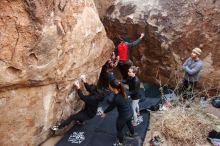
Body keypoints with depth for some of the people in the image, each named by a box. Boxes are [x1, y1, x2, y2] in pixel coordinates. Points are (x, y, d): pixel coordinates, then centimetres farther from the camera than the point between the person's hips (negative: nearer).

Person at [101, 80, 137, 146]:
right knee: (129, 123, 37)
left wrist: (104, 112, 1)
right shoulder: (122, 91, -15)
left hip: (124, 116, -7)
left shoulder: (116, 98, -35)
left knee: (119, 129, 22)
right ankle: (132, 134, 66)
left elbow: (111, 107, -16)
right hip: (130, 112, 7)